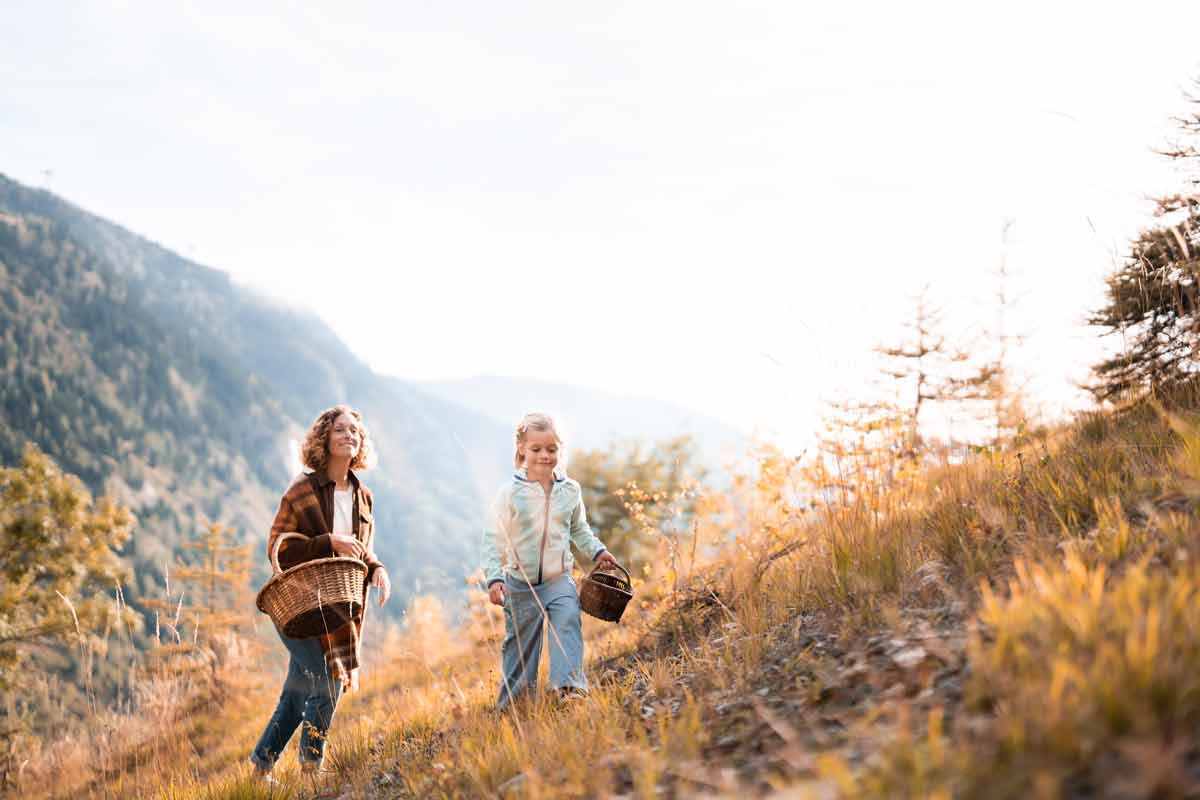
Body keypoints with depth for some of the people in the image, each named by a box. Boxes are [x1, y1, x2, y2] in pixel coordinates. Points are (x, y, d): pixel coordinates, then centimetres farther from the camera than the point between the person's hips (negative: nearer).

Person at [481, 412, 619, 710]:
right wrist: (494, 577, -19)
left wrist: (597, 551, 3)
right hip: (520, 584, -2)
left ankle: (569, 685, -32)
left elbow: (579, 529, 18)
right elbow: (494, 539, -9)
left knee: (567, 624, -24)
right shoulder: (510, 492, -10)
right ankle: (510, 706, 23)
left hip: (559, 580, 2)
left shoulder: (570, 490, 0)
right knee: (520, 644, 8)